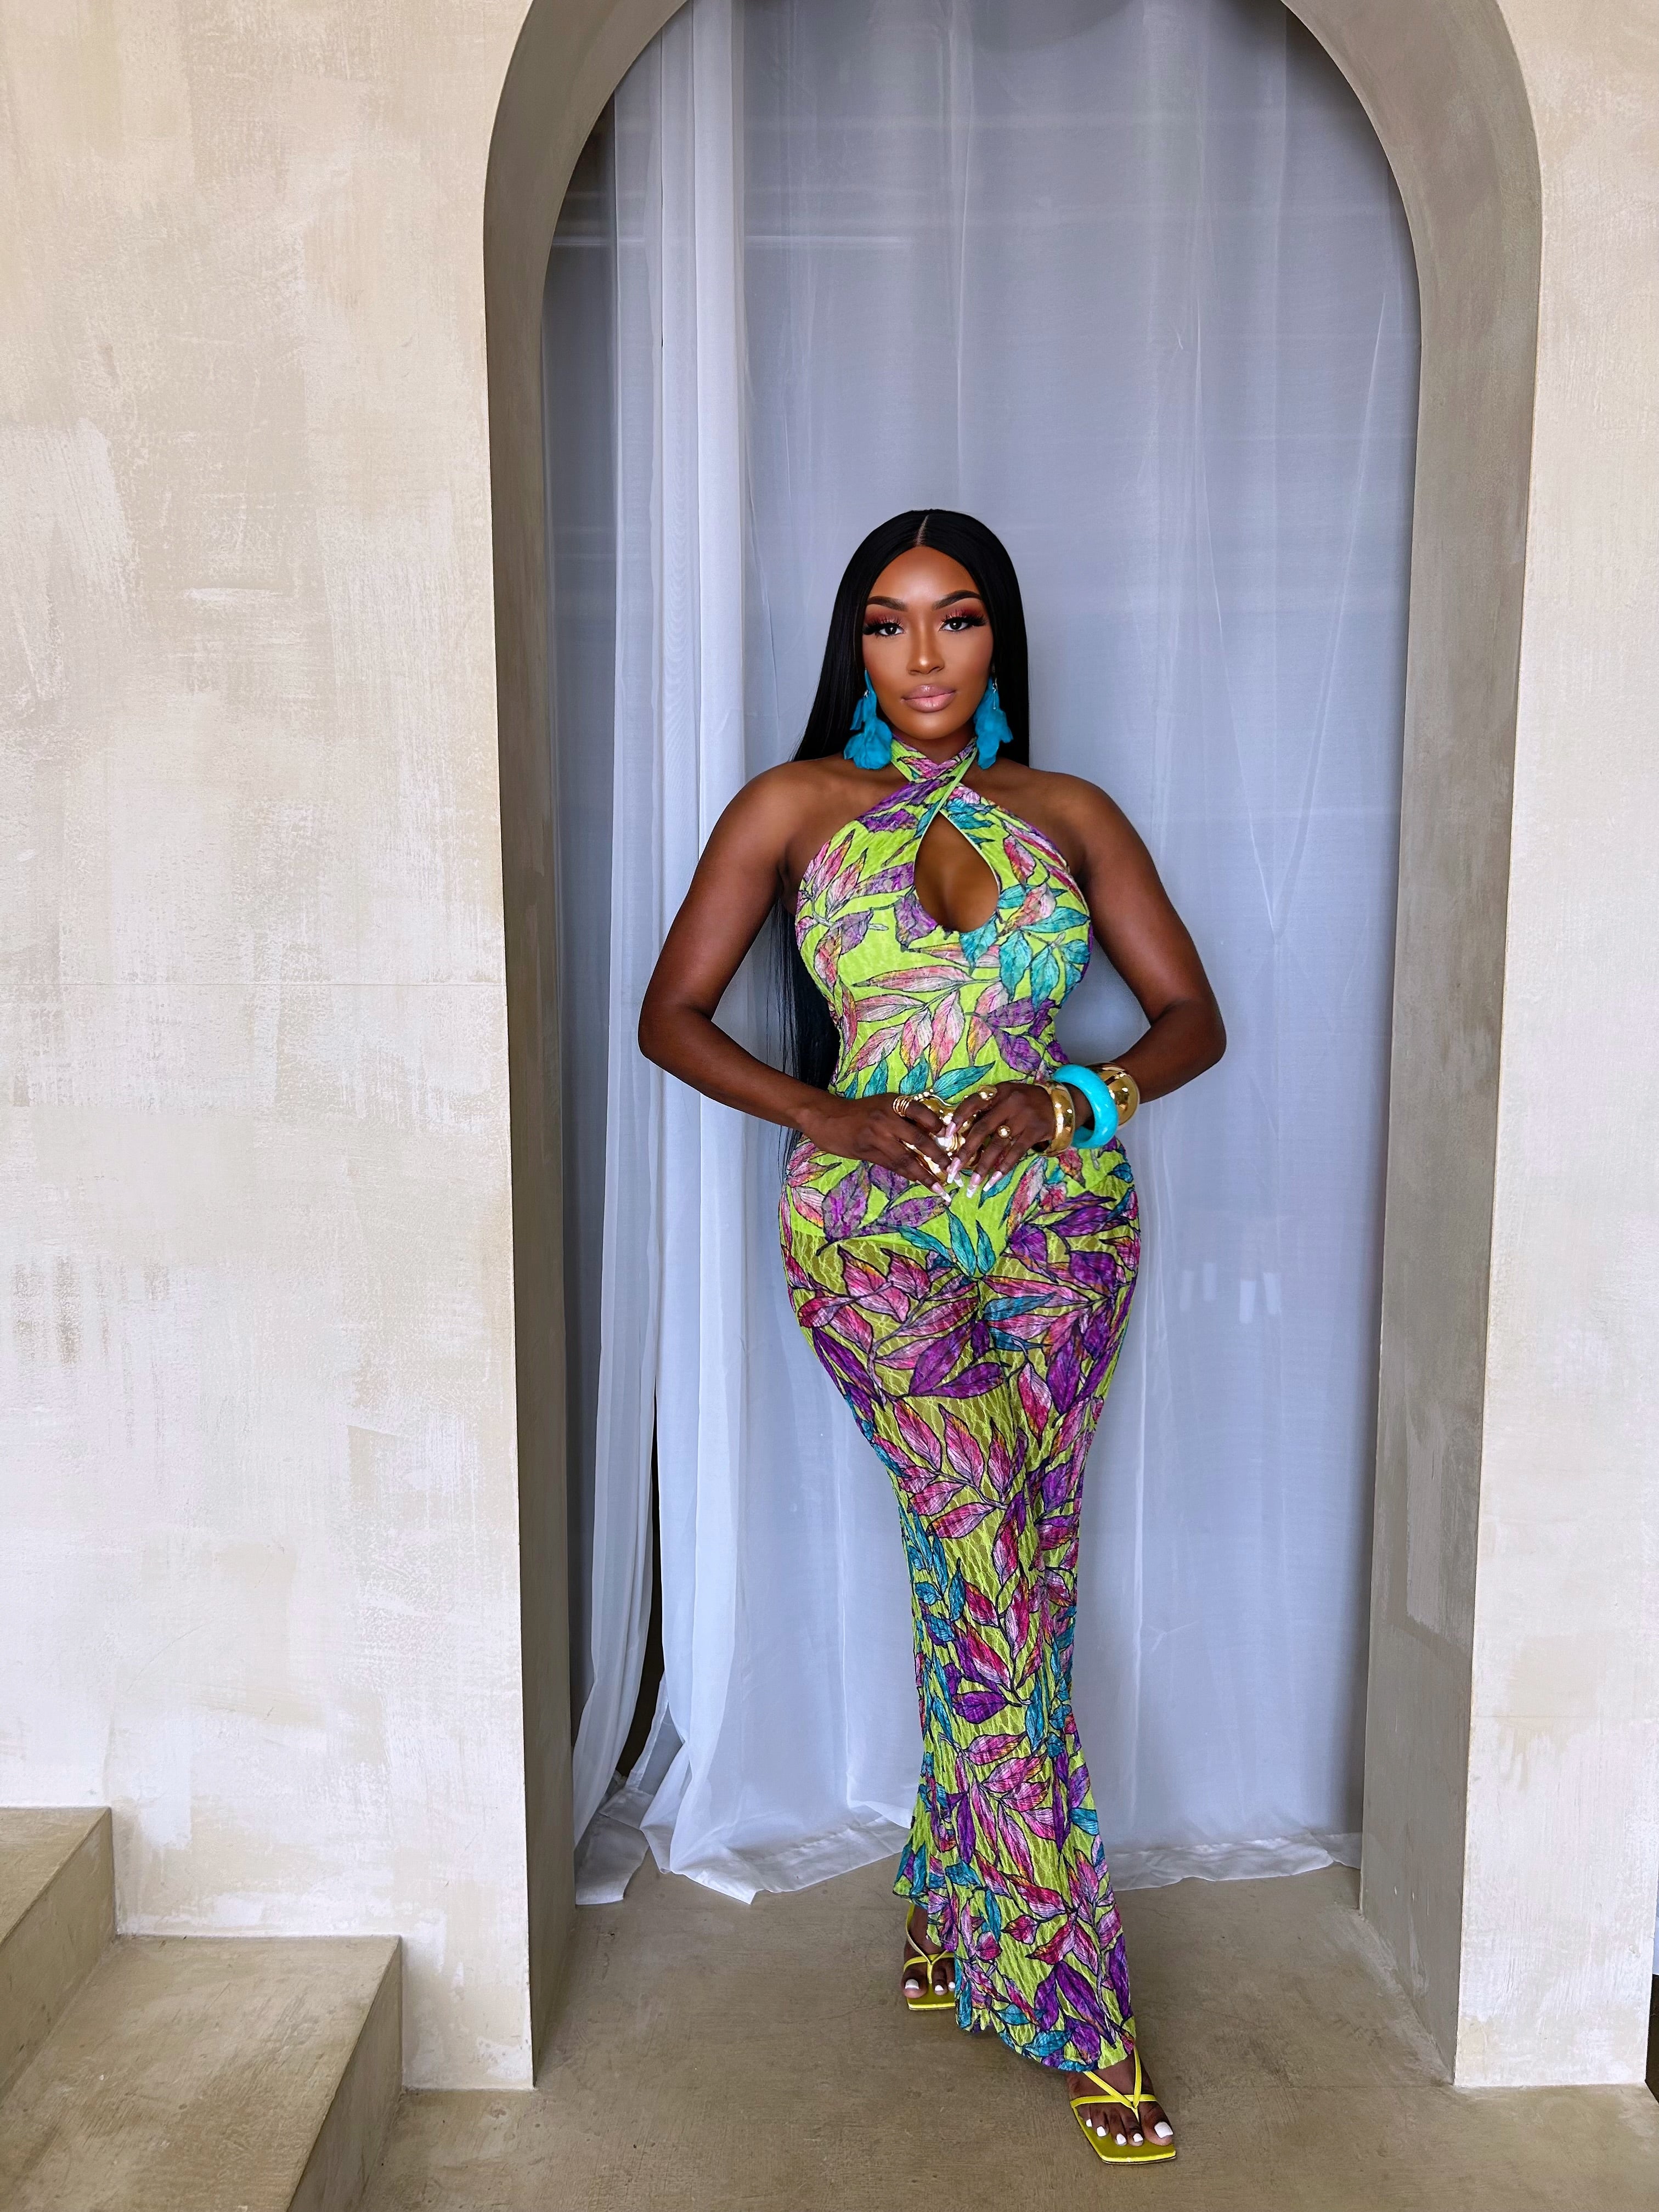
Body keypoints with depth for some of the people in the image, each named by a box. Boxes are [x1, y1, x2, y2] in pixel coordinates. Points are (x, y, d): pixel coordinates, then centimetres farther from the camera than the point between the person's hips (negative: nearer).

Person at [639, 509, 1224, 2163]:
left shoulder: (1070, 817, 10)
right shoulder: (793, 808, 4)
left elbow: (1192, 1014, 10)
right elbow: (672, 1014, 4)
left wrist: (1080, 1101, -10)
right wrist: (823, 1116, -10)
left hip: (1061, 1214, 3)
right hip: (875, 1220, -2)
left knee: (1008, 1579, 7)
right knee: (992, 1567, -9)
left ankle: (950, 1899, 30)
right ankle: (1073, 2000, 6)